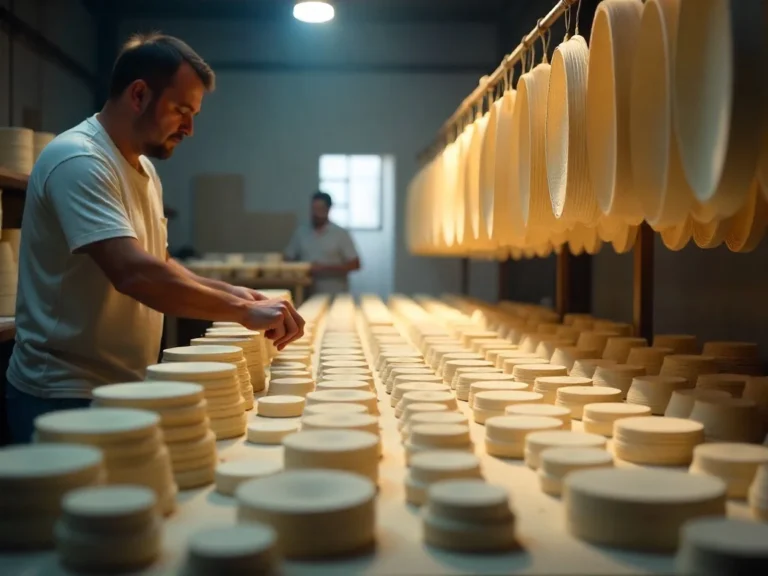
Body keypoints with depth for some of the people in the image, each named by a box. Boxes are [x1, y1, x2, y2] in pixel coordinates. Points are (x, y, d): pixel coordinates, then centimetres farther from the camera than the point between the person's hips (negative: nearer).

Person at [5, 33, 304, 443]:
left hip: (119, 389, 9)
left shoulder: (143, 169, 10)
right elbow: (133, 272, -32)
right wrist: (244, 311, -28)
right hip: (66, 395, -9)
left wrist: (226, 292, 2)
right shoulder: (79, 161, -21)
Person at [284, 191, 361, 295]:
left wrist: (325, 268, -10)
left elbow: (355, 264, -2)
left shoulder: (341, 234, 1)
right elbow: (287, 260, 15)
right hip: (307, 294, 2)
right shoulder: (300, 233, 10)